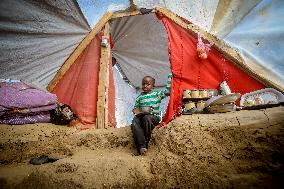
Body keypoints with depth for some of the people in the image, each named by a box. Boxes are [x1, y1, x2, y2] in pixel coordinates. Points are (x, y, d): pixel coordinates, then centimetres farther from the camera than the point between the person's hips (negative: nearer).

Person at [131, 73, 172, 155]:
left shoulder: (157, 94, 11)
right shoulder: (139, 97, 19)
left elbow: (167, 91, 2)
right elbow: (136, 108, 21)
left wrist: (170, 76, 5)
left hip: (154, 117, -3)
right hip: (141, 117, 3)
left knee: (147, 118, -37)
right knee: (134, 123, -29)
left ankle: (146, 143, -21)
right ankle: (141, 146, -32)